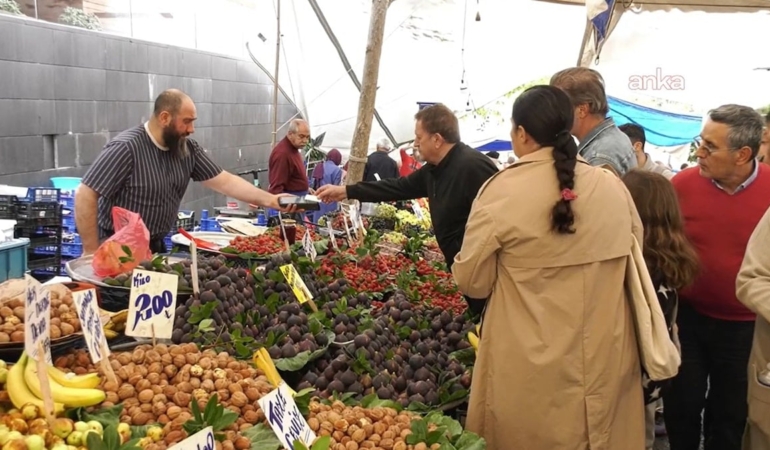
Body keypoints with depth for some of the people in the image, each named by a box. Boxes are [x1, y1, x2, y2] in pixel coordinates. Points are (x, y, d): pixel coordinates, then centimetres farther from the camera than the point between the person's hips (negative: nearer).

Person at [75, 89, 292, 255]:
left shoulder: (188, 149, -1)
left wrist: (270, 200, -8)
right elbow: (85, 195, -22)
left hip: (156, 247, 7)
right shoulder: (126, 147, -21)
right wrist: (92, 251, -22)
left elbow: (224, 181, 2)